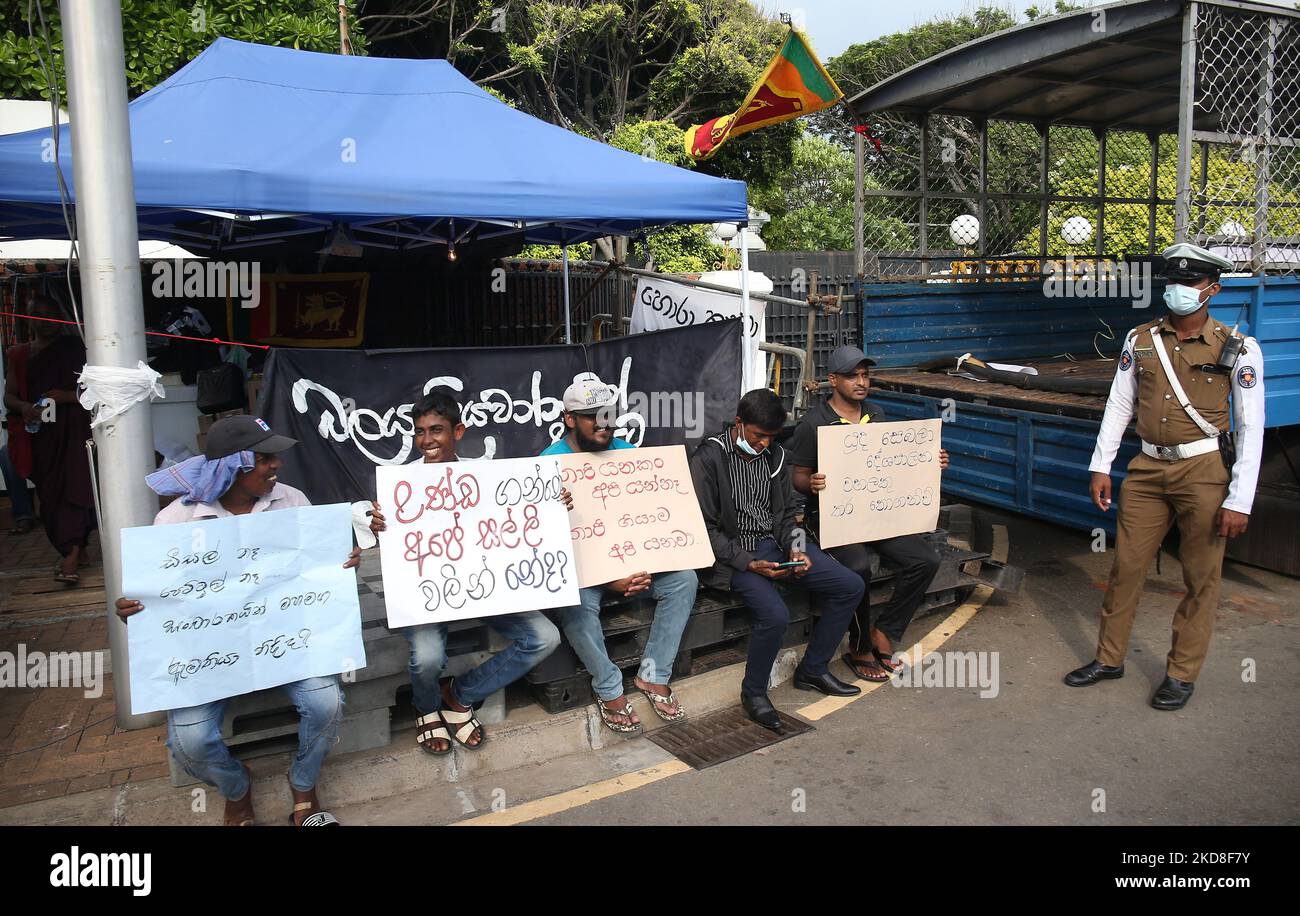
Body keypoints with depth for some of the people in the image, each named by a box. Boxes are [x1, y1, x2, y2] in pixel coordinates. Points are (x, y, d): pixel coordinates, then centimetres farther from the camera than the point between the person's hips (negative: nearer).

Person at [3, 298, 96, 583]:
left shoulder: (75, 348, 4)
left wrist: (70, 396, -13)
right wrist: (23, 407, -11)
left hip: (74, 429, -4)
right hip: (41, 434, 4)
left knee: (74, 488, -14)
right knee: (50, 495, 5)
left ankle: (71, 557, -20)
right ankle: (77, 550, 18)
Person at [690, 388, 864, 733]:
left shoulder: (775, 455, 10)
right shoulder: (708, 458, -11)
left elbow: (785, 513, 15)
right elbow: (705, 528, -13)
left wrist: (795, 549, -5)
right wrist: (749, 563, -21)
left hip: (773, 543, 7)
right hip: (733, 552, -7)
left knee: (851, 586, -2)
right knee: (775, 614, -31)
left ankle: (813, 669, 14)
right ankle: (753, 692, -3)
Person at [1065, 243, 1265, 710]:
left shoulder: (1238, 349, -5)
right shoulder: (1140, 339, 5)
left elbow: (1251, 427, -6)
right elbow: (1118, 404, 9)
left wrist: (1239, 500, -10)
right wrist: (1101, 466, 4)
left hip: (1205, 471, -3)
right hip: (1148, 468, 3)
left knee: (1200, 579, 6)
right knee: (1125, 566, 8)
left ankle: (1182, 673, 21)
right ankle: (1109, 658, 24)